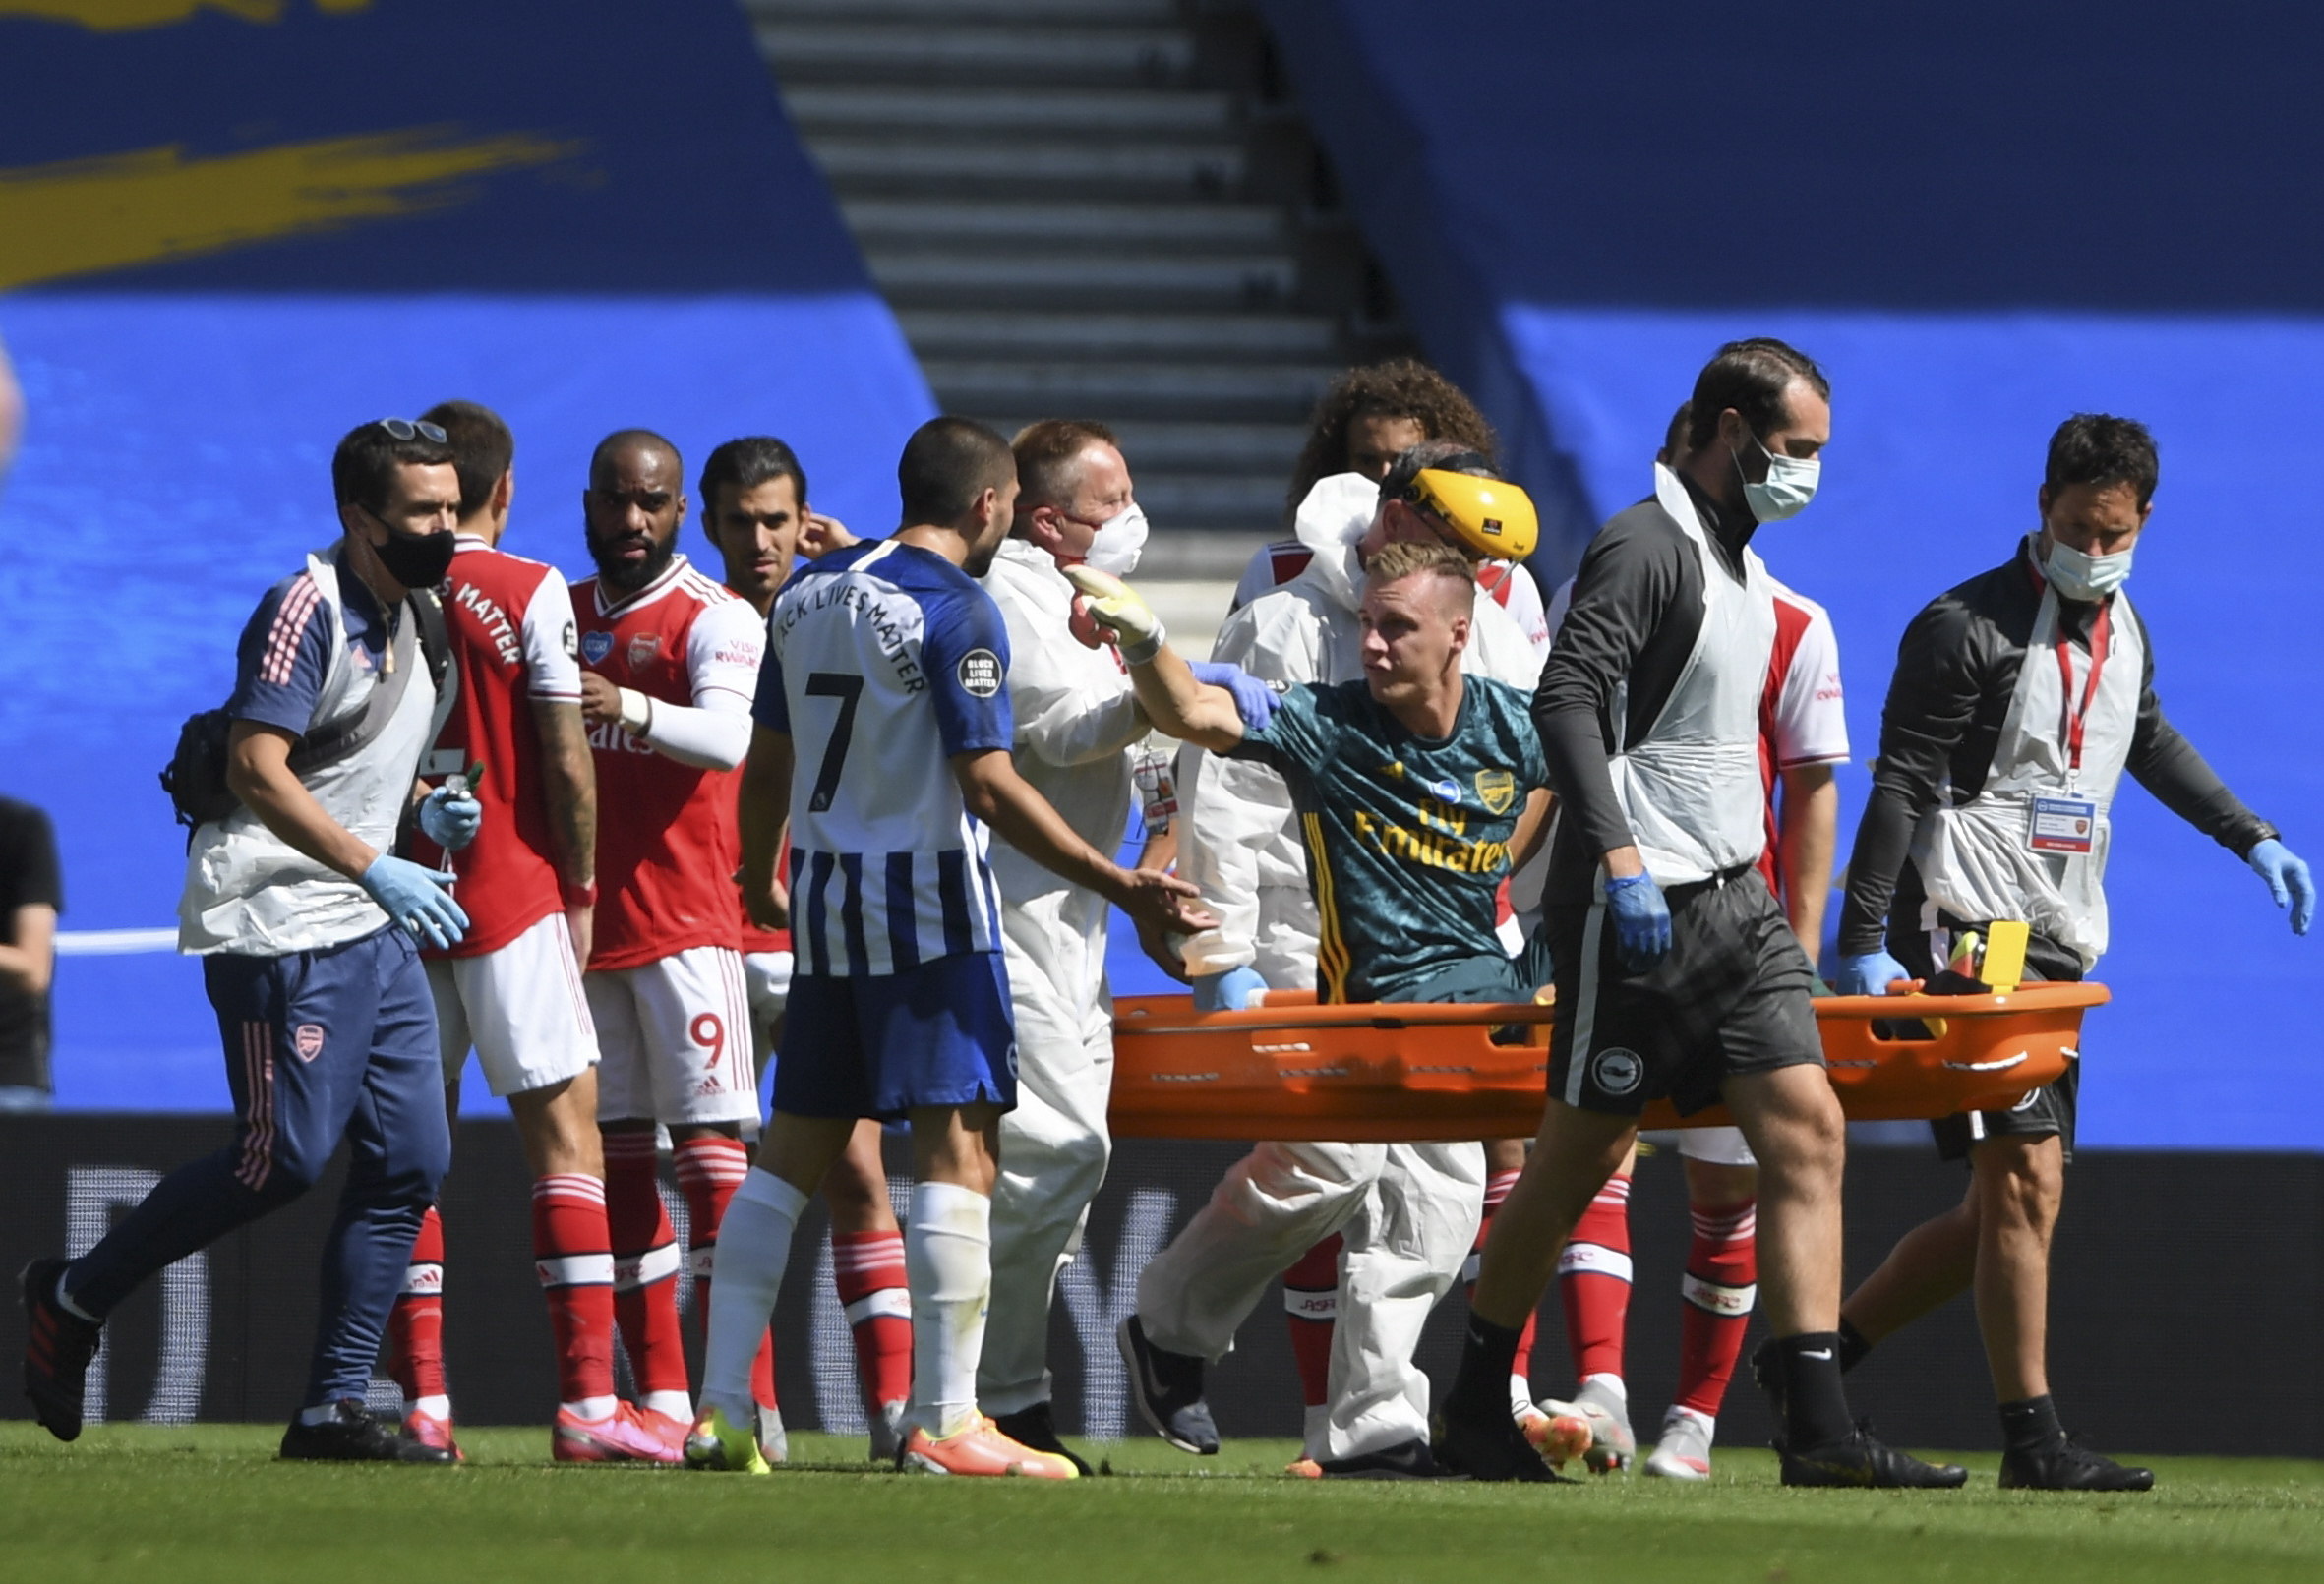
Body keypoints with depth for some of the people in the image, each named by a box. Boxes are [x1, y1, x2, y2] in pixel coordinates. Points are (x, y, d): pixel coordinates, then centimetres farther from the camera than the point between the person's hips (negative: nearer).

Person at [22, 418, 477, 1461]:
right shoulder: (308, 609, -13)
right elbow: (257, 769, -20)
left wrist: (424, 807, 8)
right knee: (285, 1159, -12)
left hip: (375, 933, 9)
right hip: (283, 931, -9)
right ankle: (73, 1300, 6)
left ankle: (333, 1408, 5)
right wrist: (375, 866, -22)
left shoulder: (410, 615, 15)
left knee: (409, 1160, 2)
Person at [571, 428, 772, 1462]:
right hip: (582, 923, 6)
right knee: (617, 1159, 5)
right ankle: (662, 1402, 9)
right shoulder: (558, 618, 14)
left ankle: (747, 1402, -11)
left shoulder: (714, 620, -5)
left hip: (686, 920, -6)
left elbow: (729, 735, -23)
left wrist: (630, 710, -42)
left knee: (711, 1155, -10)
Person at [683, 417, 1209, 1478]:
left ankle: (719, 1409, 9)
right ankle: (943, 1420, -11)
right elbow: (988, 785, -18)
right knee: (957, 1144, -6)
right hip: (927, 894, -7)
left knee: (798, 1145, 11)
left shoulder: (808, 595, 10)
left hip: (824, 893, 7)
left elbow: (768, 764, 16)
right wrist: (1116, 884, -19)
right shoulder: (957, 610, -12)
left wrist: (758, 883, 32)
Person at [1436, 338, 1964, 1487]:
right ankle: (1476, 1410, 15)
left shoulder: (1740, 560, 17)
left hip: (1733, 899, 9)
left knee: (1807, 1134, -3)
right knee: (1582, 1154, 0)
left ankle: (1819, 1431, -8)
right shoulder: (1644, 549, -12)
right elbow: (1565, 700, -23)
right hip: (1639, 907, -9)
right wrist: (1619, 855, -30)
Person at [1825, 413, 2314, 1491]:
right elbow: (1899, 785, -13)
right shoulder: (1967, 627, -10)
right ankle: (2033, 1441, -13)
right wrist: (1865, 944, -19)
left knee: (2002, 1211, 7)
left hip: (2059, 948, 8)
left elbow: (2148, 742, 33)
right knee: (2025, 1178, -14)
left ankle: (1821, 1357, 17)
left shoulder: (2123, 628, 13)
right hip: (1965, 936, -8)